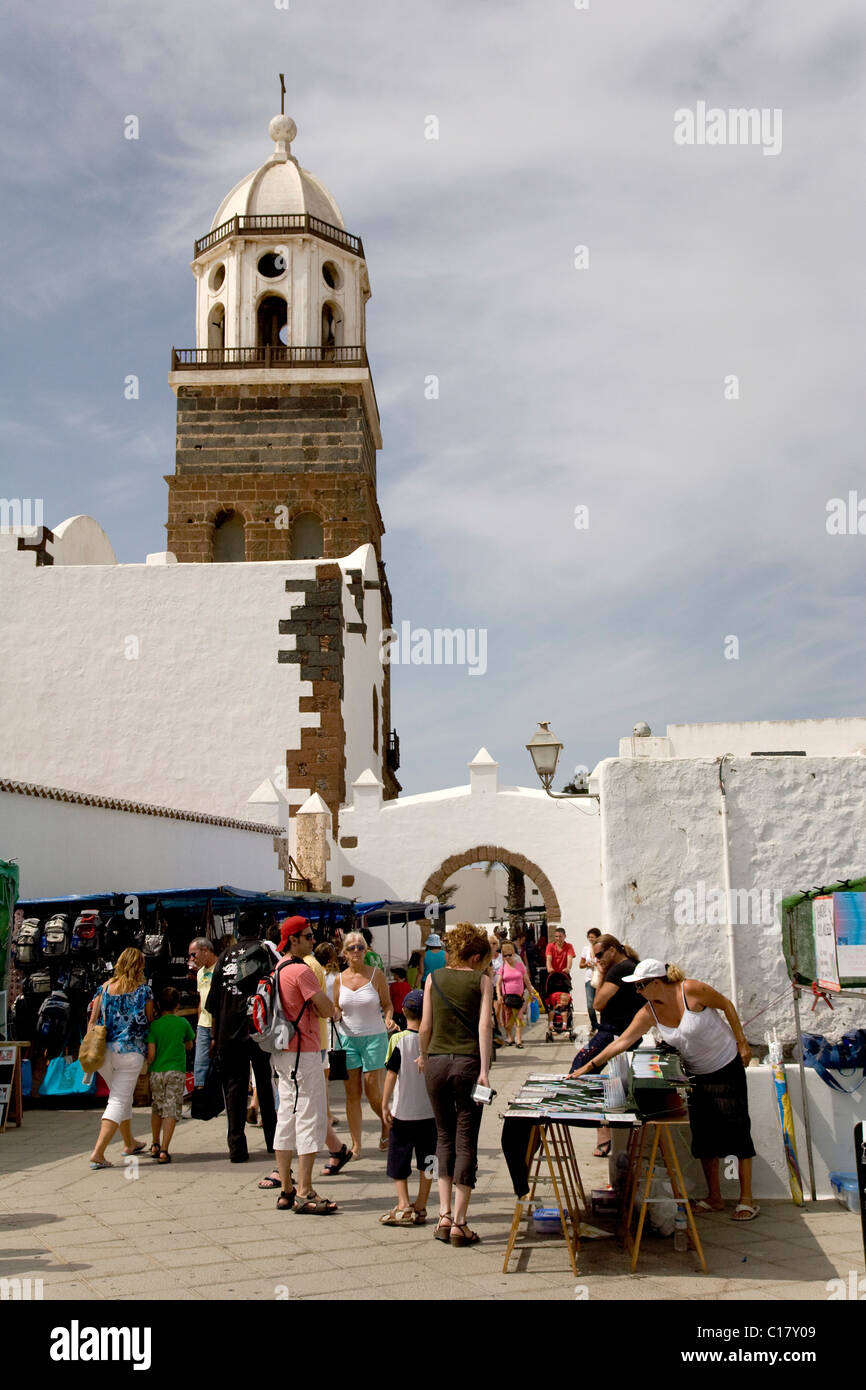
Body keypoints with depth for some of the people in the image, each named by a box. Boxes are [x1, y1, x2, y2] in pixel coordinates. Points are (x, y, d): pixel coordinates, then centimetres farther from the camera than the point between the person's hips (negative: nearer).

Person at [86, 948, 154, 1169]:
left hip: (104, 1051, 5)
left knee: (122, 1097, 22)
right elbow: (150, 1021, 4)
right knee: (119, 1101, -3)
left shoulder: (105, 988, 6)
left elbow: (92, 1021, 5)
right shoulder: (144, 990, -3)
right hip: (130, 1052, -5)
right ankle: (98, 1153, -14)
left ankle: (129, 1143, 38)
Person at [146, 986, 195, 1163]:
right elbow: (189, 1046, 16)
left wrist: (148, 1064, 11)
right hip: (176, 1071, -1)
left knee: (157, 1109, 19)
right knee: (171, 1110, -3)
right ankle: (164, 1150, -12)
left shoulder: (154, 1025, -3)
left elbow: (151, 1054, -8)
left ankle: (155, 1145, 29)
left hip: (156, 1072, 1)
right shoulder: (183, 1023, 0)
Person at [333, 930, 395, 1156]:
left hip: (374, 1037, -2)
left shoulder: (376, 974, -2)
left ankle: (386, 1122, 27)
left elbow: (387, 1004, 2)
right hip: (348, 1038, 2)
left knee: (373, 1091, -4)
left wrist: (389, 1018, -18)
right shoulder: (340, 979, 4)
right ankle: (356, 1145, 8)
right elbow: (335, 1009, 11)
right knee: (352, 1094, 1)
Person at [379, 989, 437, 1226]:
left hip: (402, 1111, -3)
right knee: (427, 1160, 12)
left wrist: (385, 1104, -5)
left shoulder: (399, 1040, -11)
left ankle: (403, 1206, 1)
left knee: (399, 1161, 8)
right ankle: (420, 1208, 16)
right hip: (430, 1111, 3)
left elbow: (391, 1073, -12)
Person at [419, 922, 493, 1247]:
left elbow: (425, 1028, 6)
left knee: (444, 1136, 17)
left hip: (436, 1062, 3)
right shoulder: (481, 981, 0)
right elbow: (485, 1026, -9)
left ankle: (444, 1217, 11)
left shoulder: (434, 978, 8)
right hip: (468, 1062, -3)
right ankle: (459, 1223, 5)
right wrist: (484, 1070, -11)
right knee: (466, 1141, 4)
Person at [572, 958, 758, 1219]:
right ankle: (714, 1198, 17)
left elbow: (726, 1005, -10)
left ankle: (747, 1200, 4)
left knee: (737, 1130, -4)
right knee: (703, 1136, 5)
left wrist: (742, 1043, -10)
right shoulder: (649, 1012, -9)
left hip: (727, 1067, -5)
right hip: (697, 1073, 5)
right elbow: (622, 1042, -9)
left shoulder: (691, 990, -24)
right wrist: (590, 1066, -13)